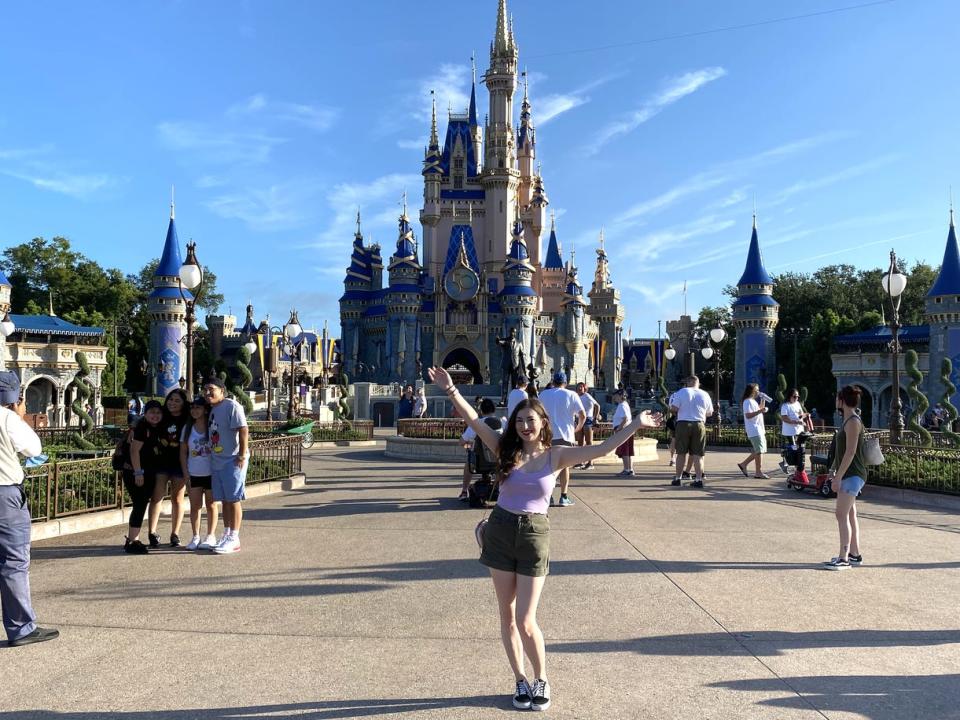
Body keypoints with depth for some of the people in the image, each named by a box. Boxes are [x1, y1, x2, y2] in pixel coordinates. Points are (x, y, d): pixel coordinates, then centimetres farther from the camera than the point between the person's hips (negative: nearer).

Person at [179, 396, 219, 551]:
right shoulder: (187, 428, 3)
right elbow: (183, 452, 6)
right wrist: (185, 473, -1)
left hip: (211, 473, -3)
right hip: (194, 474, 3)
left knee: (211, 505, 7)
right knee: (194, 506, 6)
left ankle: (210, 536, 15)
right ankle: (195, 537, 16)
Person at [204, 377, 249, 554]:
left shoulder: (231, 406, -11)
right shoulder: (212, 409, 15)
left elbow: (243, 430, -18)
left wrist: (242, 455, -21)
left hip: (232, 461, -8)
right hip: (217, 462, 8)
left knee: (233, 500, -4)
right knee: (224, 500, 13)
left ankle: (234, 539, 1)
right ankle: (226, 536, 21)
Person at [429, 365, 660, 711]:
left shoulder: (556, 456, -5)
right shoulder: (506, 449, -2)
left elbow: (601, 449, -11)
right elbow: (475, 421, -12)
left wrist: (635, 425, -17)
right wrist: (451, 391, -23)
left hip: (534, 535, -2)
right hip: (500, 531, 2)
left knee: (526, 620, -2)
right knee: (507, 616, 11)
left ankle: (542, 681, 22)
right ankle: (521, 681, 28)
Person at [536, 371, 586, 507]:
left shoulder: (543, 394, 5)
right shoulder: (571, 395, -2)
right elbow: (583, 415, -6)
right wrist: (577, 428, 8)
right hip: (565, 435, -2)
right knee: (565, 466, 7)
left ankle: (548, 496, 7)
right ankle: (563, 497, 4)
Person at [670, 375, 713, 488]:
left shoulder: (681, 392, -3)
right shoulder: (705, 395, 6)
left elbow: (674, 409, -9)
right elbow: (709, 413, 12)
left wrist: (671, 407, 13)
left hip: (683, 424, -1)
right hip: (699, 425, 1)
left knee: (681, 453, 7)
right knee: (697, 454, 4)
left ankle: (677, 478, 12)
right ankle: (699, 479, 2)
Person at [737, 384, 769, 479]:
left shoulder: (753, 401, 21)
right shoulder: (748, 401, -12)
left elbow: (759, 410, 30)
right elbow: (748, 415, -21)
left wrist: (763, 401, 21)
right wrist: (760, 411, -29)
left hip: (759, 429, 10)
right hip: (754, 430, -10)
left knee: (760, 450, 11)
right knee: (759, 450, -8)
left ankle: (743, 464, 17)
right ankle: (758, 472, -2)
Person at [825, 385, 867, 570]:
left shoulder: (853, 422, -16)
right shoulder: (847, 420, 15)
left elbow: (850, 452, -21)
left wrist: (838, 477, -21)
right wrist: (833, 469, 19)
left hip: (852, 475, -10)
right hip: (848, 475, 10)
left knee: (842, 514, -11)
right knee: (850, 514, 14)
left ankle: (844, 558, -10)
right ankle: (854, 554, 22)